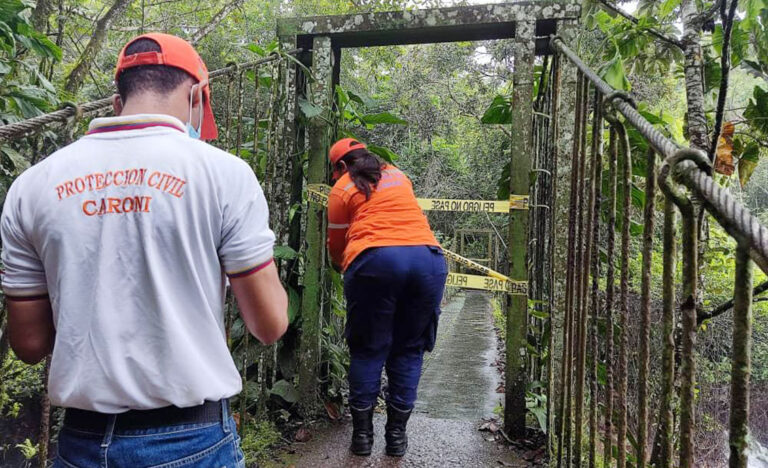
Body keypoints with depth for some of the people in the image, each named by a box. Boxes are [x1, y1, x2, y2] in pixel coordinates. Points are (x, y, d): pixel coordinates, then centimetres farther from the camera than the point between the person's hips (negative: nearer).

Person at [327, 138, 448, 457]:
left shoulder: (342, 189, 14)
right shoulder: (399, 176, 27)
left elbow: (336, 245, 18)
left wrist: (343, 265, 39)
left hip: (374, 261, -3)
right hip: (428, 256, 4)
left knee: (368, 349, 11)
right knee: (408, 349, 14)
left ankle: (362, 433, 17)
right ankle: (397, 433, 18)